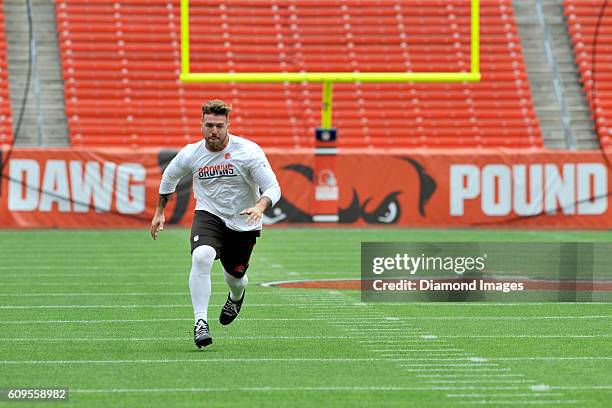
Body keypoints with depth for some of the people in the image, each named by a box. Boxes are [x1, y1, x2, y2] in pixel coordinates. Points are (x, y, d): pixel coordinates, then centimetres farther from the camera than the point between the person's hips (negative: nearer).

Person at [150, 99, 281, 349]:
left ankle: (237, 296, 57)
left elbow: (273, 188, -18)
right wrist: (160, 212, 17)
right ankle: (200, 322, -26)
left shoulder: (249, 152, -18)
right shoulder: (190, 154, -9)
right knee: (201, 257, -30)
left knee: (234, 276, 15)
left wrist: (259, 207, -39)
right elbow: (169, 177, 13)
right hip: (209, 216, 0)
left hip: (243, 223, 0)